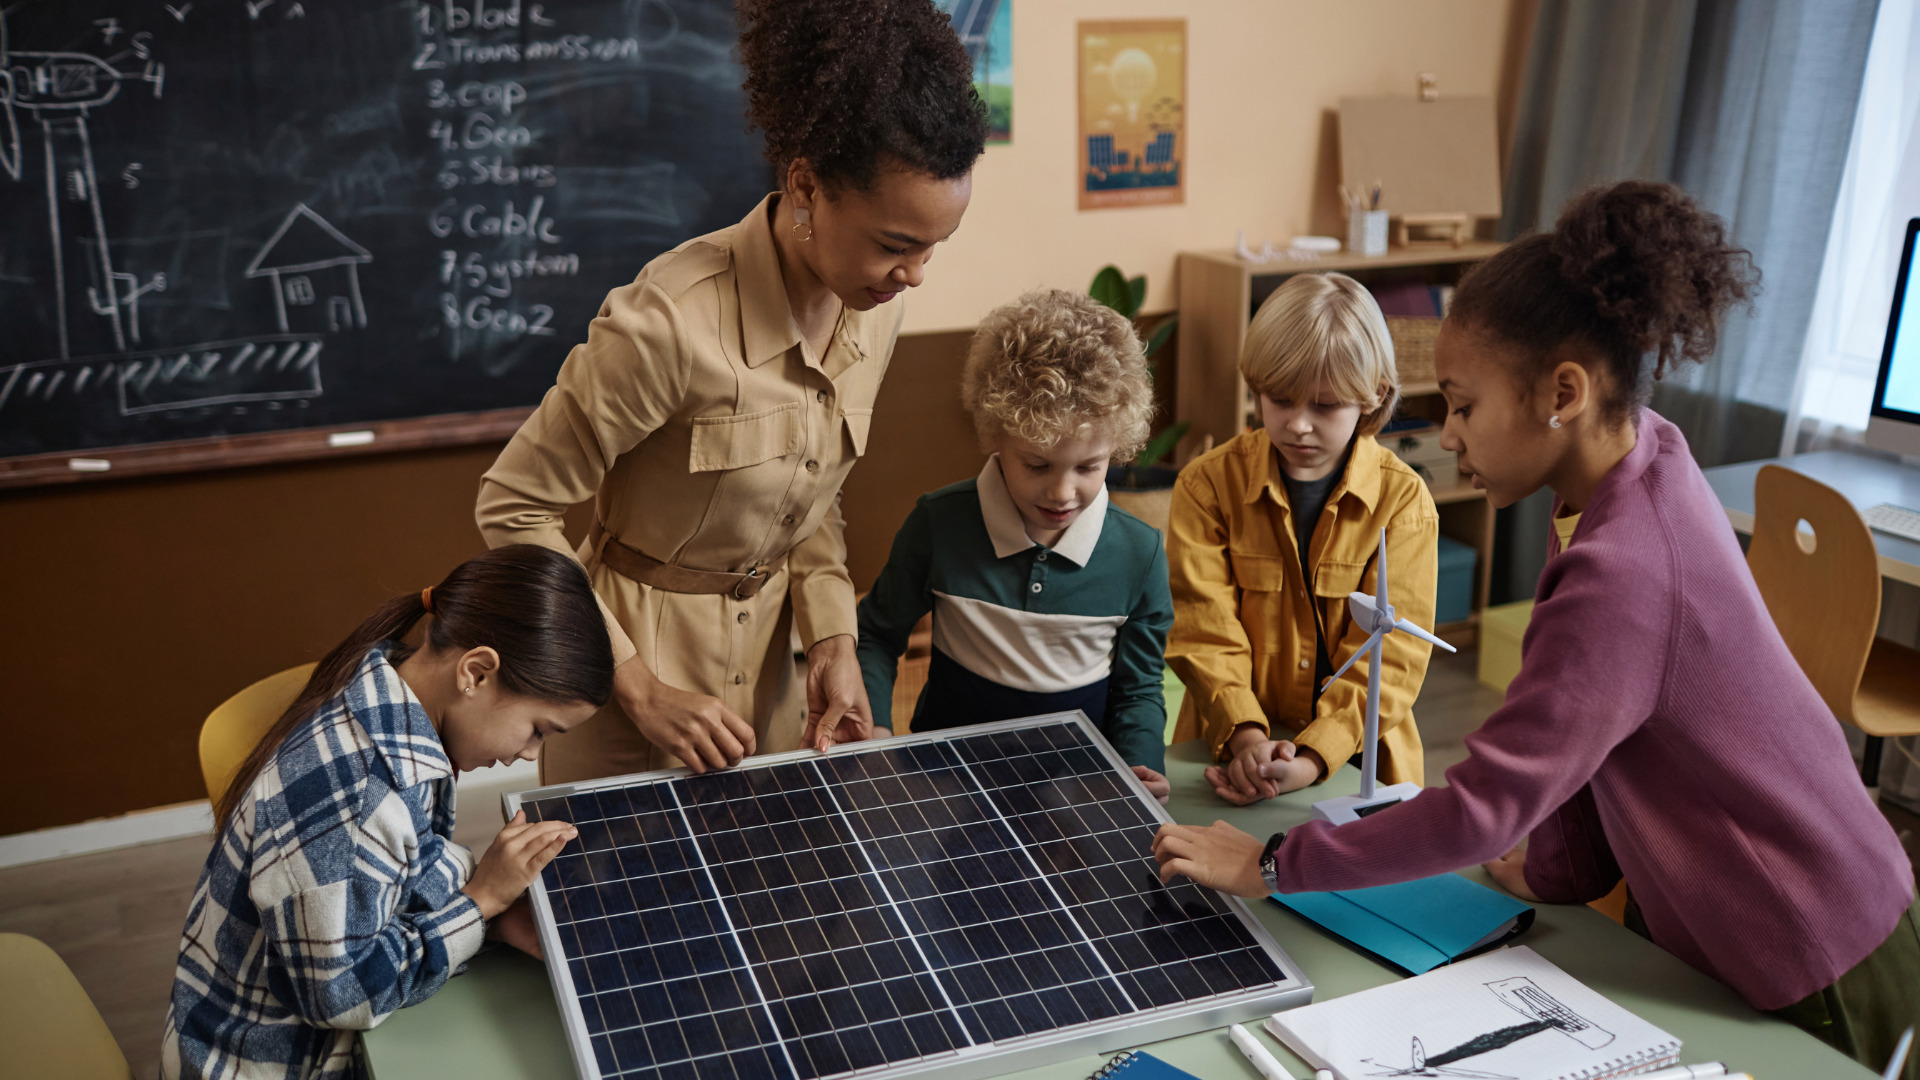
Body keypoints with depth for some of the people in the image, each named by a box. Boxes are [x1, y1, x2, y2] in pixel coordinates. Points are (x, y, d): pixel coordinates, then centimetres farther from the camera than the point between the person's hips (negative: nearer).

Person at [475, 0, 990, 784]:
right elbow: (514, 508, -19)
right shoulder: (671, 324, -29)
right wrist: (639, 687, -18)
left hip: (766, 643, 6)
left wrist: (833, 638, -6)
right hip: (640, 641, -6)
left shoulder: (873, 310, -7)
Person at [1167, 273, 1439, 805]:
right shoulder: (1208, 484, 0)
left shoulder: (1404, 499, -2)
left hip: (1358, 758, 0)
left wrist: (1310, 759, -21)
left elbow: (1389, 657, -7)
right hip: (1230, 751, 0)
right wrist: (1246, 739, -22)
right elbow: (1205, 633, -6)